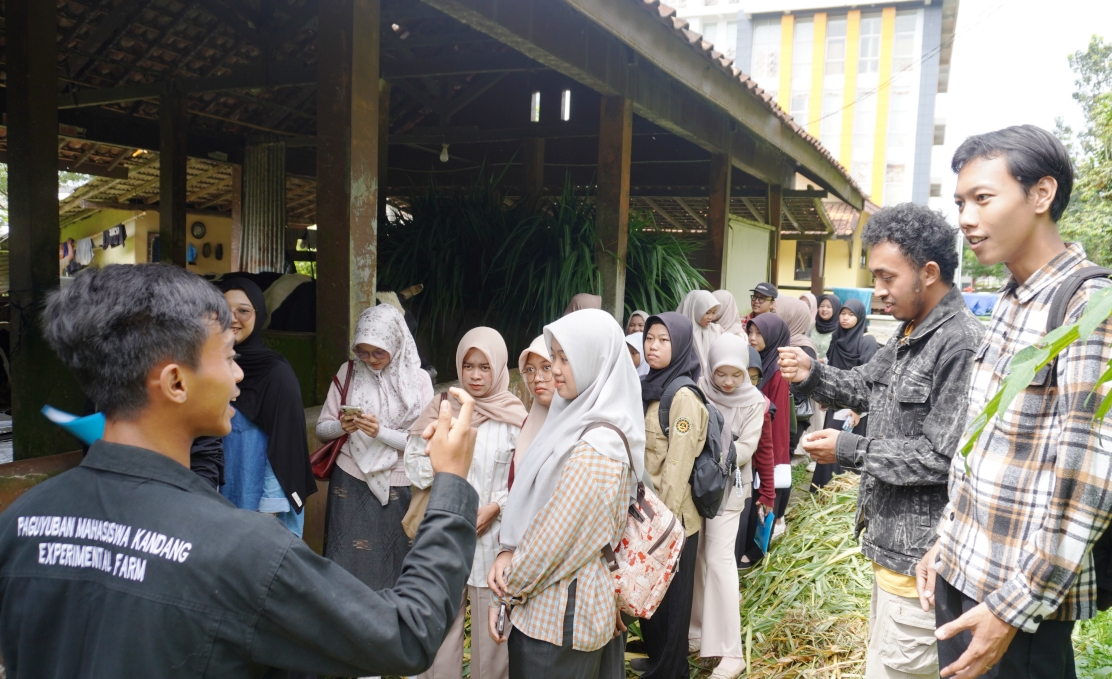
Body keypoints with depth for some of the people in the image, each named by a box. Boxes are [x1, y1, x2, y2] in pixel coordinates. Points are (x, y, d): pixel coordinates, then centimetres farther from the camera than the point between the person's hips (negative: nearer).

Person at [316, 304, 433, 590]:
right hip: (350, 483, 1)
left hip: (396, 488, -1)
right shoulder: (348, 373, 2)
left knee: (388, 566, 4)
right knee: (346, 565, 0)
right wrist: (342, 427, -17)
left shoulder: (417, 379, -3)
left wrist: (381, 432, -21)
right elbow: (322, 429, 5)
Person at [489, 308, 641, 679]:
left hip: (559, 612, -8)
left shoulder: (595, 449, -24)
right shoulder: (577, 420, 5)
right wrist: (509, 551, -6)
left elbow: (556, 536, -21)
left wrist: (505, 596, -10)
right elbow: (531, 502, 9)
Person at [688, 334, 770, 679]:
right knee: (694, 556, 7)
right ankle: (697, 630, 23)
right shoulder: (699, 390, -4)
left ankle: (730, 651, -2)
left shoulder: (753, 401, -6)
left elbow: (746, 448, -11)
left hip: (728, 486, -2)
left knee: (719, 558, -7)